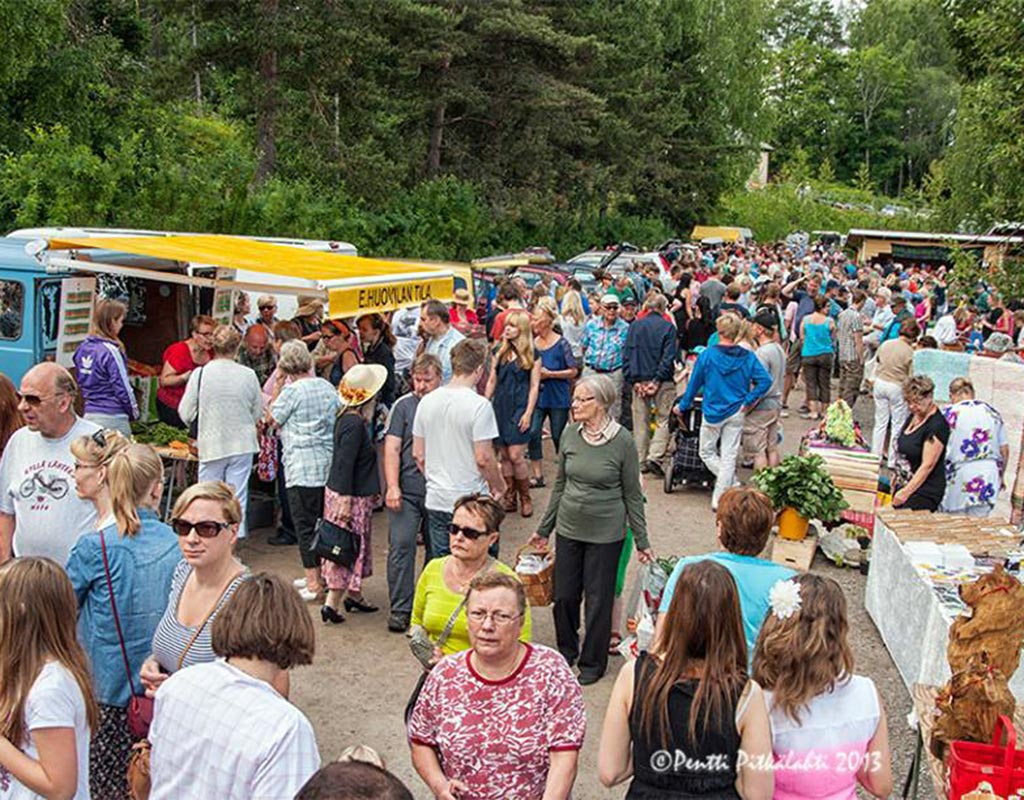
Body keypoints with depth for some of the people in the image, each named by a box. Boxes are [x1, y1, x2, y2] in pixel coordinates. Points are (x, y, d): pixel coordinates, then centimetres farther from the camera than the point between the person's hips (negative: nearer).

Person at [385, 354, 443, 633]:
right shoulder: (404, 405, 3)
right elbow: (392, 448, -1)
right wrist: (392, 487, -11)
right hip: (406, 491, -1)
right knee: (401, 545, -6)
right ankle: (400, 610, 2)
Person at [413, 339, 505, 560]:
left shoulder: (427, 402, 2)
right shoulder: (479, 405, -16)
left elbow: (418, 454, 8)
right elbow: (483, 459, -17)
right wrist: (499, 486, 0)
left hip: (436, 500, 6)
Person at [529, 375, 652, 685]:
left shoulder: (623, 441, -13)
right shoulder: (570, 435, -2)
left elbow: (632, 494, -5)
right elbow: (560, 485, 9)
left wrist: (642, 542, -2)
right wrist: (544, 528, 13)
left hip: (605, 534, -4)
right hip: (569, 529, 4)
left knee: (598, 600, 8)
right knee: (563, 595, 12)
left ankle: (592, 662, 27)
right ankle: (566, 652, 36)